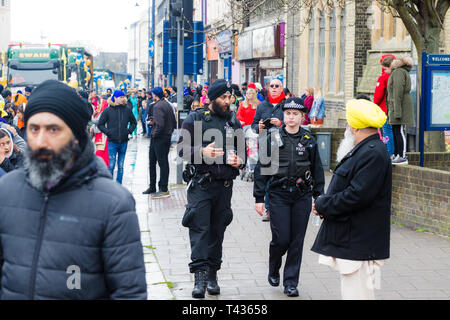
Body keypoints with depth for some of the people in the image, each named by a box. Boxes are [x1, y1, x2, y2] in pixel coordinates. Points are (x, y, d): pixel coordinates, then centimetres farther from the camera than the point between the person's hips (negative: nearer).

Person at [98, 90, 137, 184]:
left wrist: (129, 130, 5)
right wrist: (108, 132, -6)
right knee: (111, 165, -4)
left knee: (121, 166, 7)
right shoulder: (108, 110, -2)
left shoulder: (127, 110, 6)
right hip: (112, 142, -3)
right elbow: (100, 124, 4)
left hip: (124, 142, 3)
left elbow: (134, 122, 20)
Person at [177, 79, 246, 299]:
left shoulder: (234, 123, 13)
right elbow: (182, 148, -3)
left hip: (224, 186, 4)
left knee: (217, 231, 8)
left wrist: (239, 161, -4)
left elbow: (242, 151, 19)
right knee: (200, 229, -10)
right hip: (201, 184, -4)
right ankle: (200, 276, -12)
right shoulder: (195, 120, 1)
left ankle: (212, 276, 17)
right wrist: (202, 152, -22)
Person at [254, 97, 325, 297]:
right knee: (281, 239, -5)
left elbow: (317, 170, 11)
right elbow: (262, 169, 2)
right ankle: (273, 269, 24)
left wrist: (319, 198, 6)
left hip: (302, 197, 2)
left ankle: (291, 282, 13)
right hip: (278, 195, -2)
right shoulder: (272, 139, 1)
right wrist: (259, 198, -2)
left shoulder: (309, 141, 6)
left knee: (297, 241, 3)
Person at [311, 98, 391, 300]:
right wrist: (325, 203, 3)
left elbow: (357, 195, -25)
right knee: (350, 292, 17)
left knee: (356, 294, -7)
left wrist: (323, 206, -14)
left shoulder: (373, 154, -19)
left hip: (359, 246, -11)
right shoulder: (365, 150, 15)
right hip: (351, 241, 11)